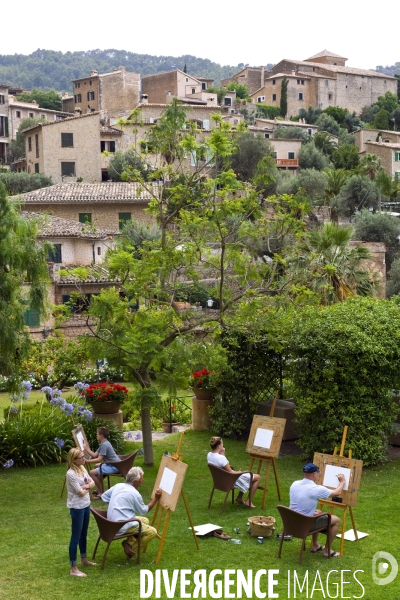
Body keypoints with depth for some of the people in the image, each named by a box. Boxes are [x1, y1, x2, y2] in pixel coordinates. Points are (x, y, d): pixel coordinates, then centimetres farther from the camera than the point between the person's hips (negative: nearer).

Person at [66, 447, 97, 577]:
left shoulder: (82, 468, 3)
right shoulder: (71, 474, -23)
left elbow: (92, 483, 4)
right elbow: (81, 492, -21)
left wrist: (85, 486, -16)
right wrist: (88, 485, -2)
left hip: (86, 505, 9)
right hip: (77, 507, -9)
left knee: (83, 534, 22)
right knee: (76, 537, -2)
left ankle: (84, 559, 39)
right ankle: (73, 568, 5)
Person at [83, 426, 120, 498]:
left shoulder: (104, 445, -17)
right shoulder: (104, 443, 15)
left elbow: (99, 459, -22)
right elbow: (94, 455, 12)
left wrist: (87, 461, -20)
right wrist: (86, 447, 13)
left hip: (114, 467, -12)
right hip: (113, 465, 12)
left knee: (92, 473, -18)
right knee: (97, 466, 34)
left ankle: (101, 493, -7)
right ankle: (99, 489, 33)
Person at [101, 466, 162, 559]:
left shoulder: (118, 486, 4)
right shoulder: (135, 494, -16)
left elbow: (104, 496, 16)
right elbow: (144, 511, -1)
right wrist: (156, 499, 5)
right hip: (122, 526, -9)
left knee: (145, 520, 21)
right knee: (152, 532, -8)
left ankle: (129, 542, 8)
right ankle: (131, 550, -2)